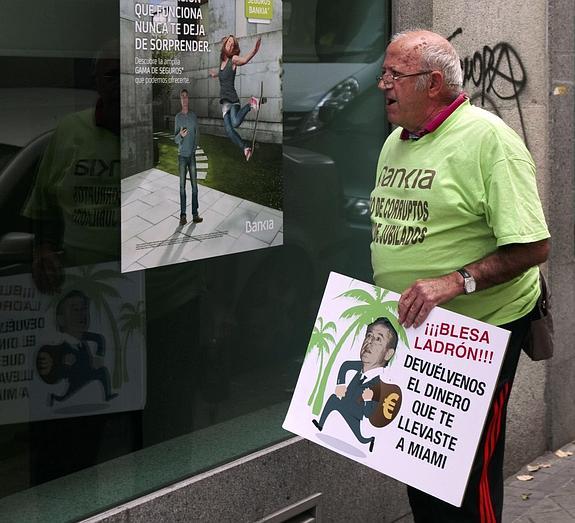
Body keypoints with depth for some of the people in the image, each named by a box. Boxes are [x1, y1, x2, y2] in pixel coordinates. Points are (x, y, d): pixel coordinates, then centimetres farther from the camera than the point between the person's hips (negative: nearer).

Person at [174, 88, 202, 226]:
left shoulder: (194, 116, 3)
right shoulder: (178, 117, 0)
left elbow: (197, 134, 9)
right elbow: (175, 139, 0)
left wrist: (194, 148, -2)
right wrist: (180, 135, -22)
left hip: (192, 155, 1)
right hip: (182, 155, -1)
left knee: (194, 185, 0)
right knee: (182, 185, -1)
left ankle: (195, 214, 4)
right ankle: (183, 215, 0)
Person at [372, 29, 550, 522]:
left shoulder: (487, 139, -15)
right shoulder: (395, 142, 11)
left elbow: (533, 246, -20)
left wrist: (454, 282, -28)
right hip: (408, 333, 8)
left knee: (469, 478, -2)